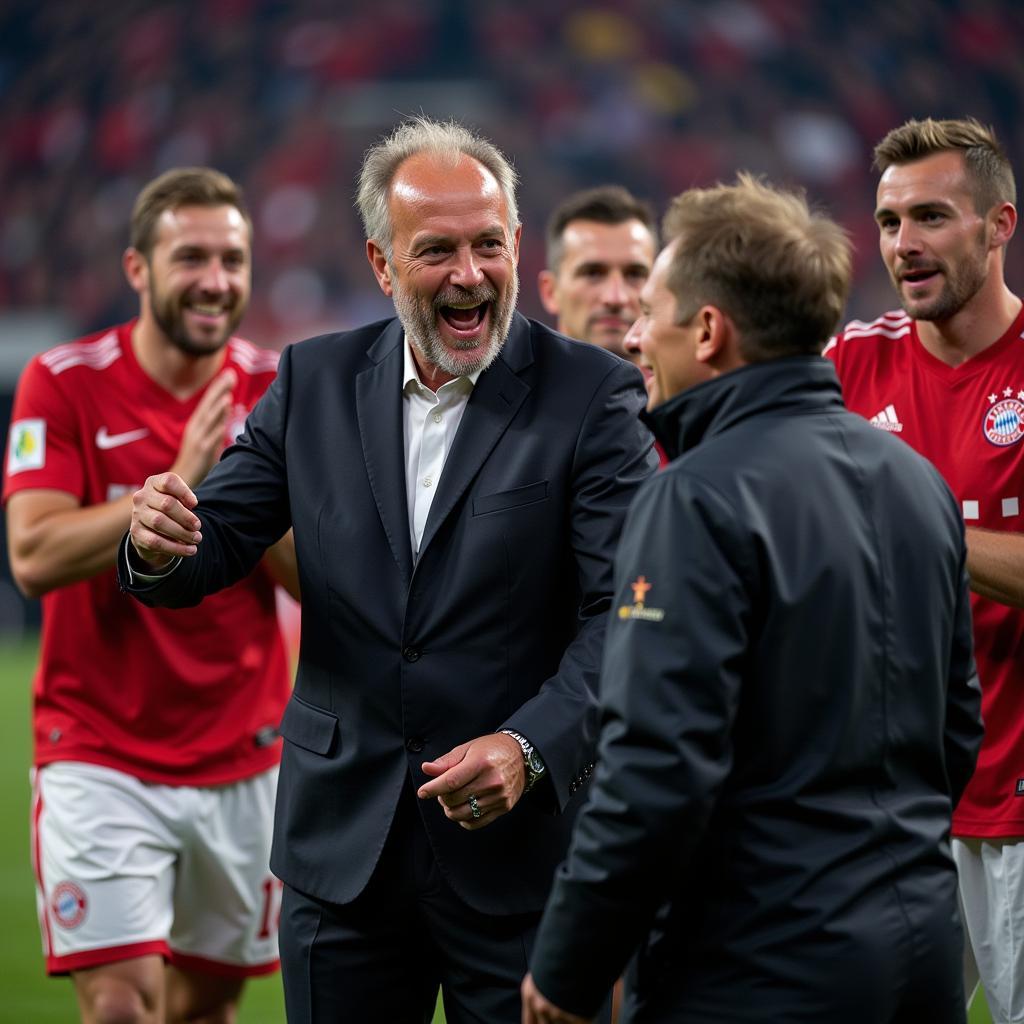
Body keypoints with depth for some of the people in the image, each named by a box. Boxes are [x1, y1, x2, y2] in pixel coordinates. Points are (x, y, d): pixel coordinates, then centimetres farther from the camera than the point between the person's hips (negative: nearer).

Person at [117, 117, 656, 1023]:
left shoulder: (591, 394, -6)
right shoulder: (315, 381, 6)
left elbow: (623, 610, -12)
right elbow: (220, 543, 5)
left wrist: (530, 746, -27)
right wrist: (161, 546, -19)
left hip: (520, 841, -3)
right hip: (342, 841, 3)